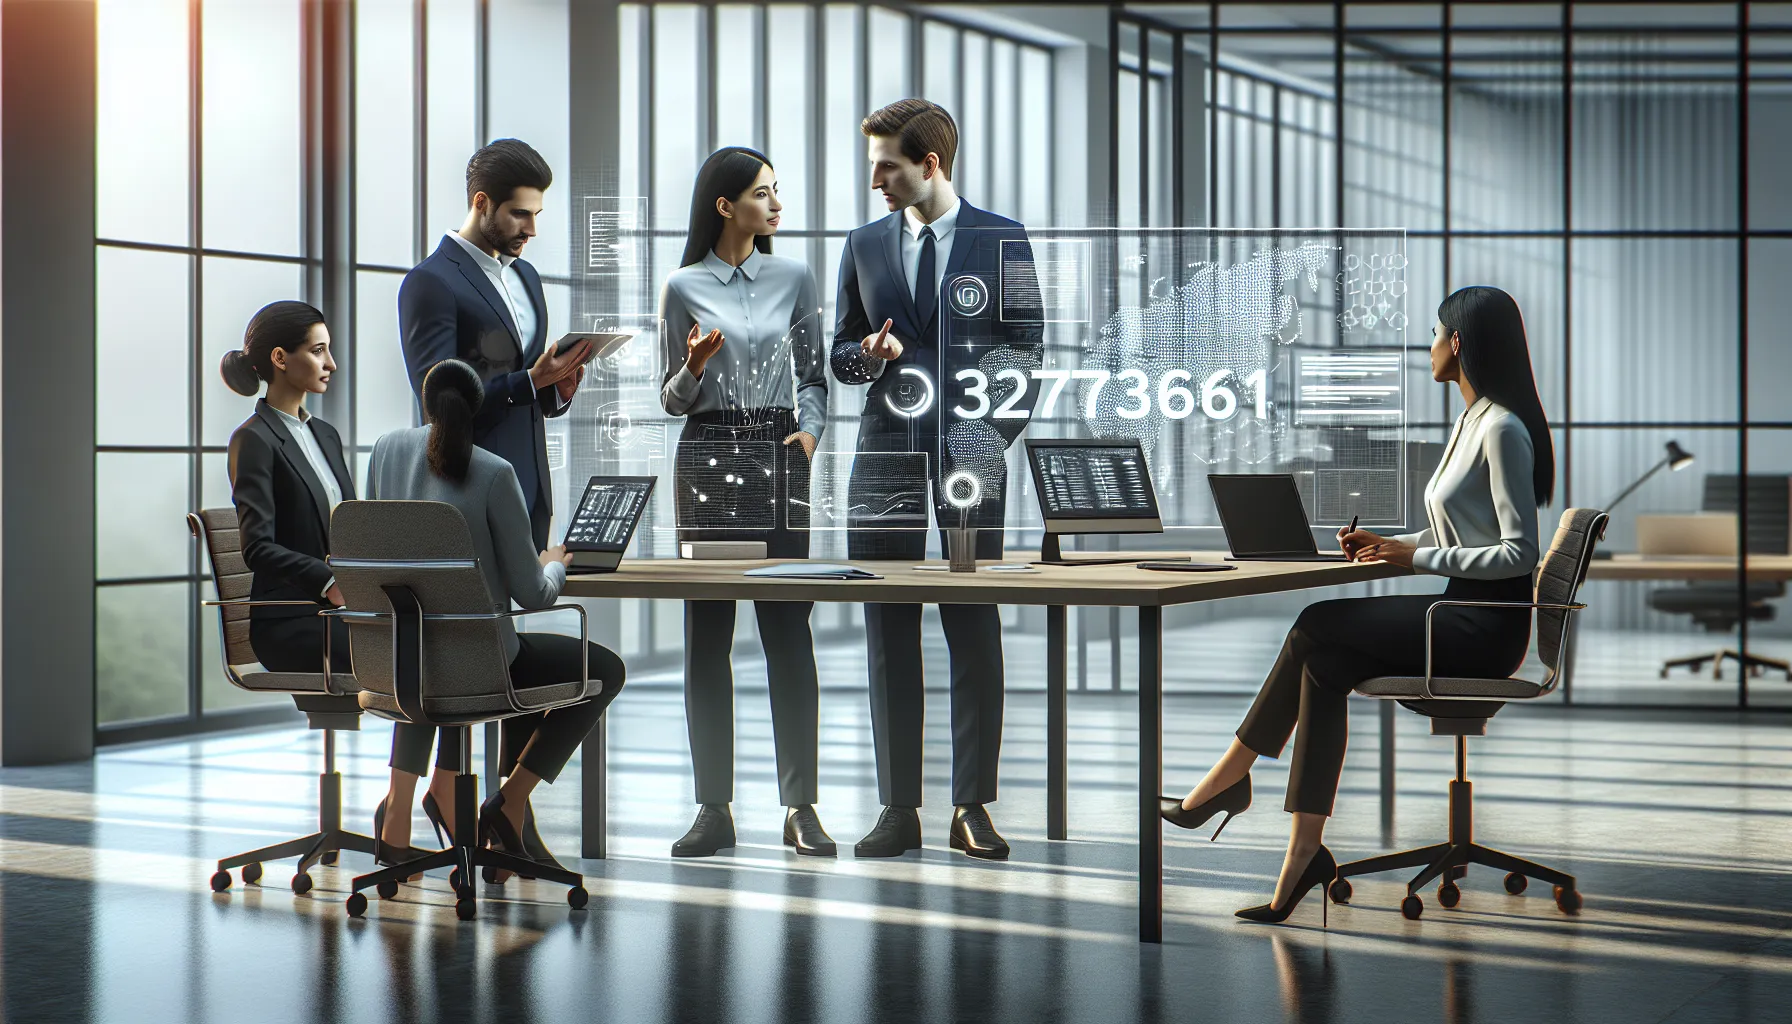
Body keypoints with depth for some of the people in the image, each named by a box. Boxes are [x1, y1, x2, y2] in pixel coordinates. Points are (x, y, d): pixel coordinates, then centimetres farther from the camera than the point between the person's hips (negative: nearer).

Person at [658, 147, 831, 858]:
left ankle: (801, 806, 2)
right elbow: (674, 399, 8)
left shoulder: (794, 279, 10)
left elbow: (813, 376, 12)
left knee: (788, 628, -2)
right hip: (710, 457, 0)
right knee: (708, 632, 1)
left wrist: (810, 428, -7)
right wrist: (693, 368, -13)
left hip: (779, 458, 1)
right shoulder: (685, 287, 6)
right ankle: (714, 808, 6)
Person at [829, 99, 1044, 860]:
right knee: (889, 633, 1)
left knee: (974, 630, -1)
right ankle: (899, 809, 6)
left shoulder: (1003, 241, 5)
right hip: (886, 454, 3)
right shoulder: (864, 245, 13)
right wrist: (868, 356, -7)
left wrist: (992, 441, -6)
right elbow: (841, 352, 17)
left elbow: (1024, 350, 4)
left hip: (969, 454, -2)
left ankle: (972, 808, 4)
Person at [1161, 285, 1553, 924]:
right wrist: (1390, 544, 7)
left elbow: (1519, 553, -21)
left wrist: (1417, 557, -17)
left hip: (1487, 628, -9)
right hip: (1463, 616, 9)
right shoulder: (1471, 420, 17)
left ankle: (1225, 781, -6)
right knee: (1324, 669, -10)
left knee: (1315, 629, -16)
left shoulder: (1503, 430, -15)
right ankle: (1304, 858, -14)